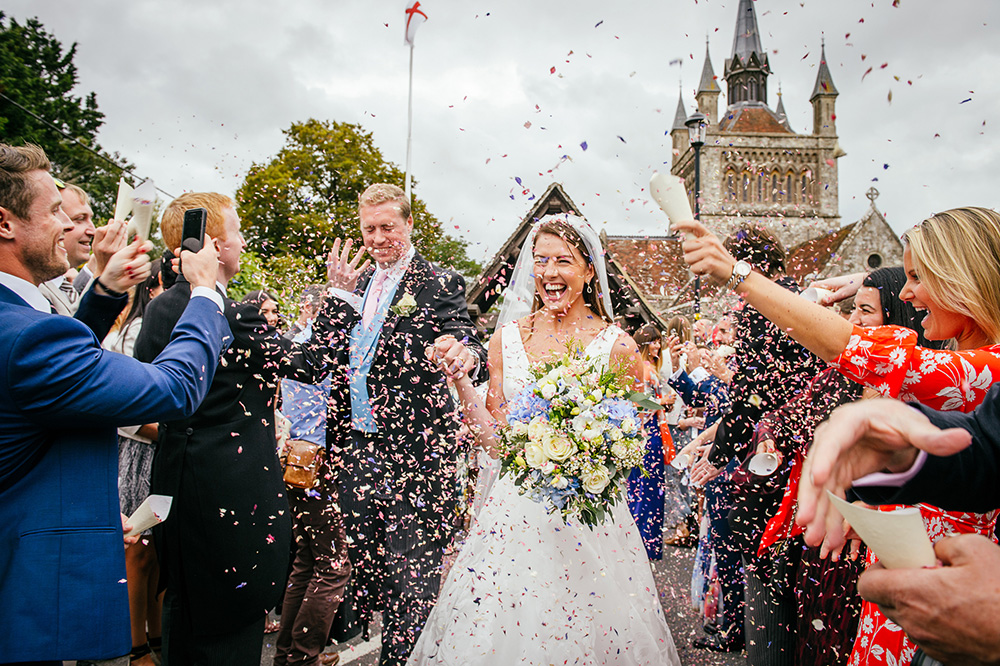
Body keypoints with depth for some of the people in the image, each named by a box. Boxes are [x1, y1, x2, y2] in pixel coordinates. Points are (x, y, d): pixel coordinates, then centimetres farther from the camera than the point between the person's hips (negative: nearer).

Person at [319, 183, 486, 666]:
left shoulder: (439, 283, -5)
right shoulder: (358, 285, 14)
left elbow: (466, 344, -19)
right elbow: (325, 349, 8)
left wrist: (466, 353, -43)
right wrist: (340, 292, -3)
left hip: (414, 450, -6)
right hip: (357, 446, 6)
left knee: (411, 571, -1)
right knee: (365, 562, 18)